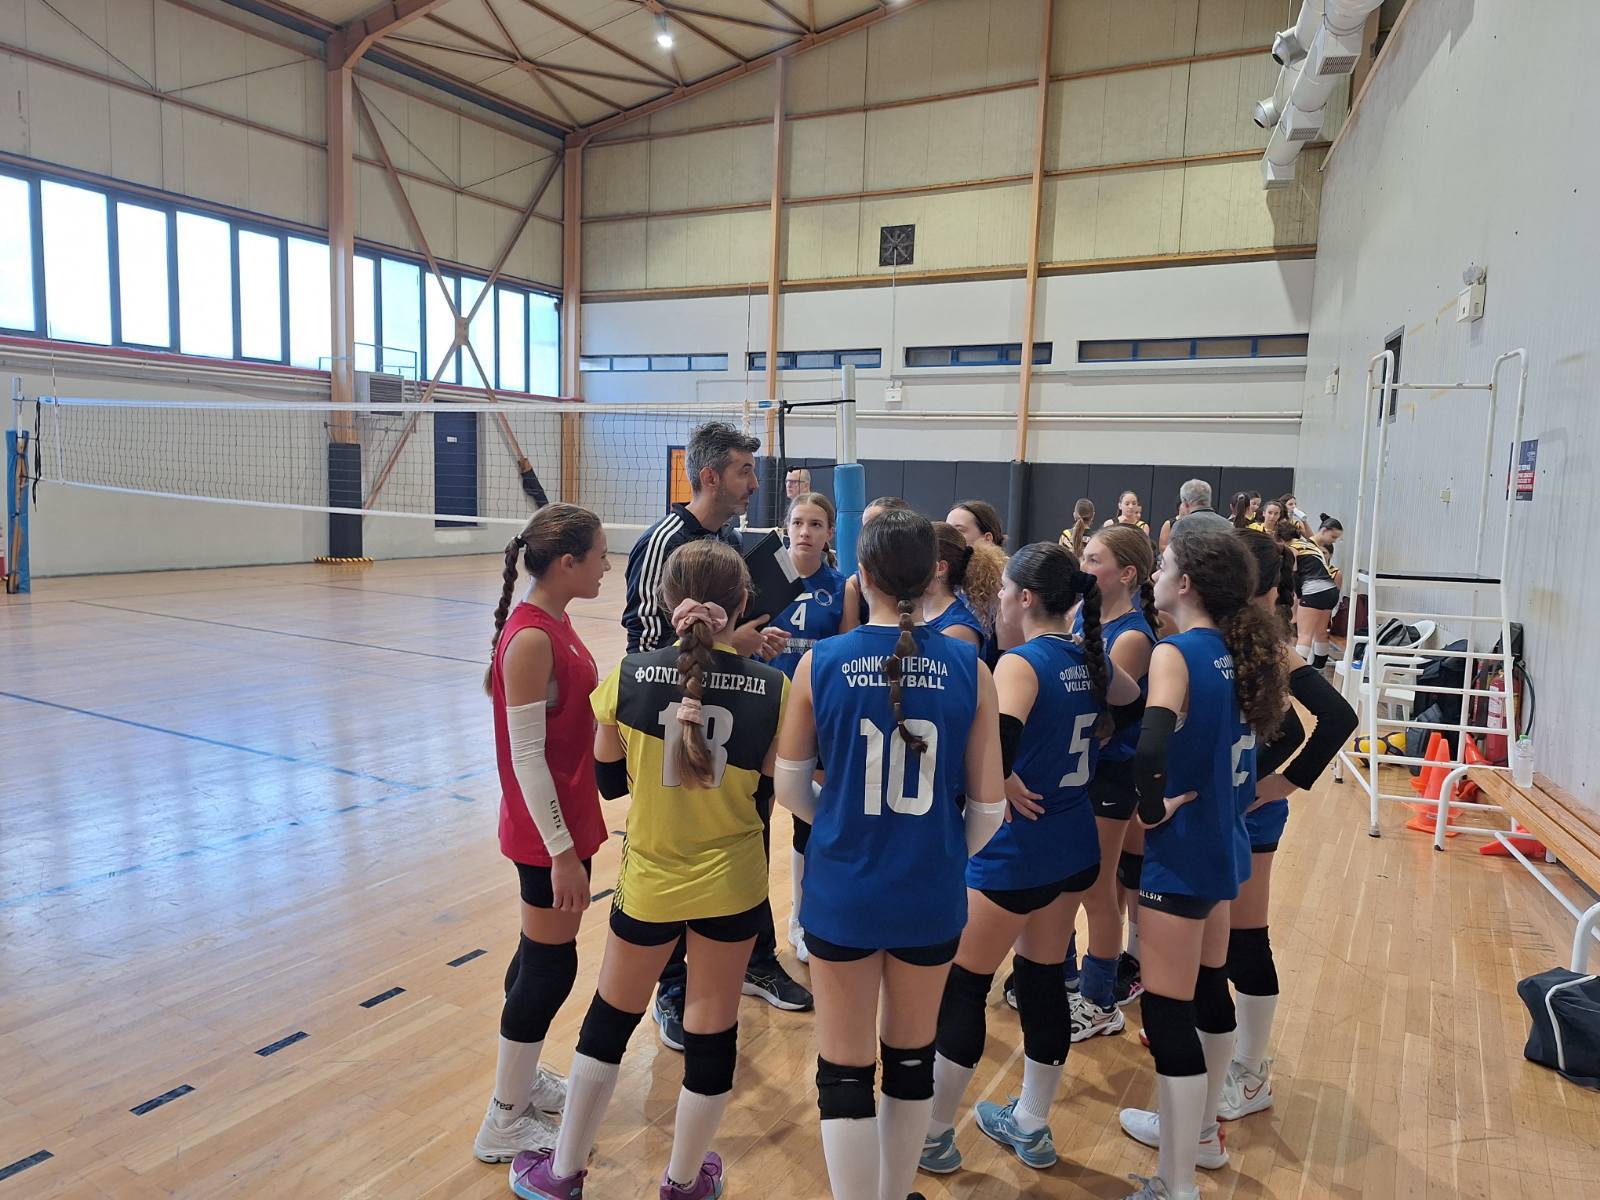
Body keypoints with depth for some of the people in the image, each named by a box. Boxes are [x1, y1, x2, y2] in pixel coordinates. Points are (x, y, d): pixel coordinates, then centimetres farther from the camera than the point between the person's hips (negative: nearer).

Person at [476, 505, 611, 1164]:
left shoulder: (556, 625, 5)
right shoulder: (530, 639, -23)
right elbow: (526, 757, -22)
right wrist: (561, 851, -20)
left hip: (568, 819, 9)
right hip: (547, 834, -9)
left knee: (541, 957, 22)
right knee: (551, 967, 4)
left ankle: (522, 1078, 41)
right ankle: (504, 1124, 21)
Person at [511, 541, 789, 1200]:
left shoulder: (630, 676, -14)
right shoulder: (772, 688, -14)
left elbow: (610, 781, -1)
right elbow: (771, 792, -4)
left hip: (649, 881, 0)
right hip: (733, 884, 0)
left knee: (609, 1021, 21)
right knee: (713, 1032, 17)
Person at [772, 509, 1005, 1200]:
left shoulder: (820, 663, -10)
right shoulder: (969, 669, -9)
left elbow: (791, 788, 0)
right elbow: (988, 805, -3)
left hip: (842, 892, -2)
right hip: (931, 896, 2)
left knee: (845, 1072, 14)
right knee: (912, 1059, 23)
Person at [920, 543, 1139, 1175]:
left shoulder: (1021, 663, -18)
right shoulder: (1089, 660, 4)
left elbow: (1001, 739, -36)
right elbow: (1135, 703, 23)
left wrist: (1004, 785, -20)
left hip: (1014, 854, -7)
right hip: (1075, 850, 8)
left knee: (962, 987, 8)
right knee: (1045, 982, 19)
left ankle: (932, 1134, 23)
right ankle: (1031, 1127, 35)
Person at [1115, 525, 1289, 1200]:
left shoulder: (1176, 653, -21)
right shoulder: (1239, 650, 4)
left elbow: (1150, 749, -35)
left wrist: (1153, 808, -20)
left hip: (1181, 852, -9)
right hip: (1225, 843, 9)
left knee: (1168, 1012, 1)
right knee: (1208, 988, 23)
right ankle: (1199, 1131, 43)